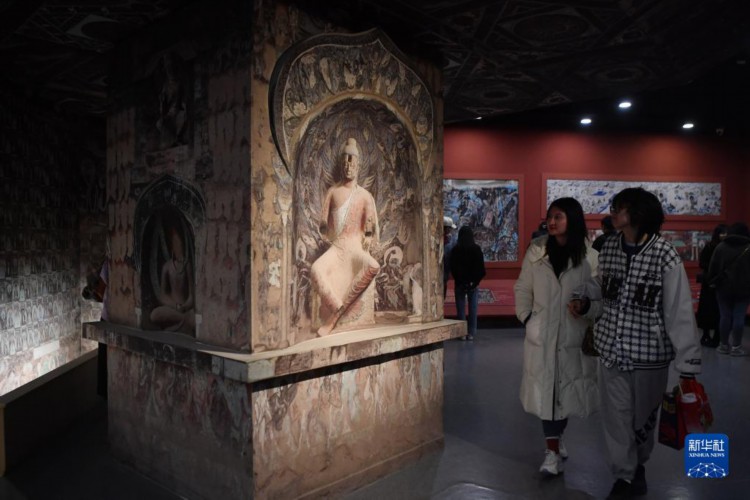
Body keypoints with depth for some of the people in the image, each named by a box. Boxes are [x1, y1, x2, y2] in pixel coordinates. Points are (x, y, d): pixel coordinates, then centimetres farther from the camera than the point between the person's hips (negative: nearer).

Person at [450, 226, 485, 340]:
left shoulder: (455, 250, -5)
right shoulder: (477, 249, -2)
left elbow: (453, 268, -4)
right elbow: (481, 268, -3)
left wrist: (459, 281, 1)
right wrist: (475, 282, 1)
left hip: (460, 284, -1)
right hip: (473, 283, 1)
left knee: (461, 309, 4)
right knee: (473, 308, 6)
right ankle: (471, 333, 6)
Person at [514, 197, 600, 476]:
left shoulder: (589, 256, -5)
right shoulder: (536, 251, 0)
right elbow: (522, 289, 9)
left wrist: (587, 307, -21)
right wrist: (525, 316, 1)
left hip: (573, 336, 0)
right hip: (541, 335, 1)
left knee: (567, 390, 12)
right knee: (546, 391, 2)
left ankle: (555, 439, 35)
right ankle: (553, 450, 13)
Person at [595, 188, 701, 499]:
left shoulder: (664, 254, -14)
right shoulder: (608, 249, 1)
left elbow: (680, 310, -16)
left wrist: (688, 365, -17)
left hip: (648, 353, -3)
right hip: (611, 349, 3)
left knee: (643, 419, 16)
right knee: (616, 418, 7)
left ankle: (638, 465, 44)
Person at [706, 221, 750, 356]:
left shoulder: (721, 247, 0)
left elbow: (712, 268, 1)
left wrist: (711, 282, 11)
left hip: (724, 287, 1)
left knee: (725, 316, 5)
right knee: (739, 317, 1)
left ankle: (724, 345, 12)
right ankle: (736, 347, 4)